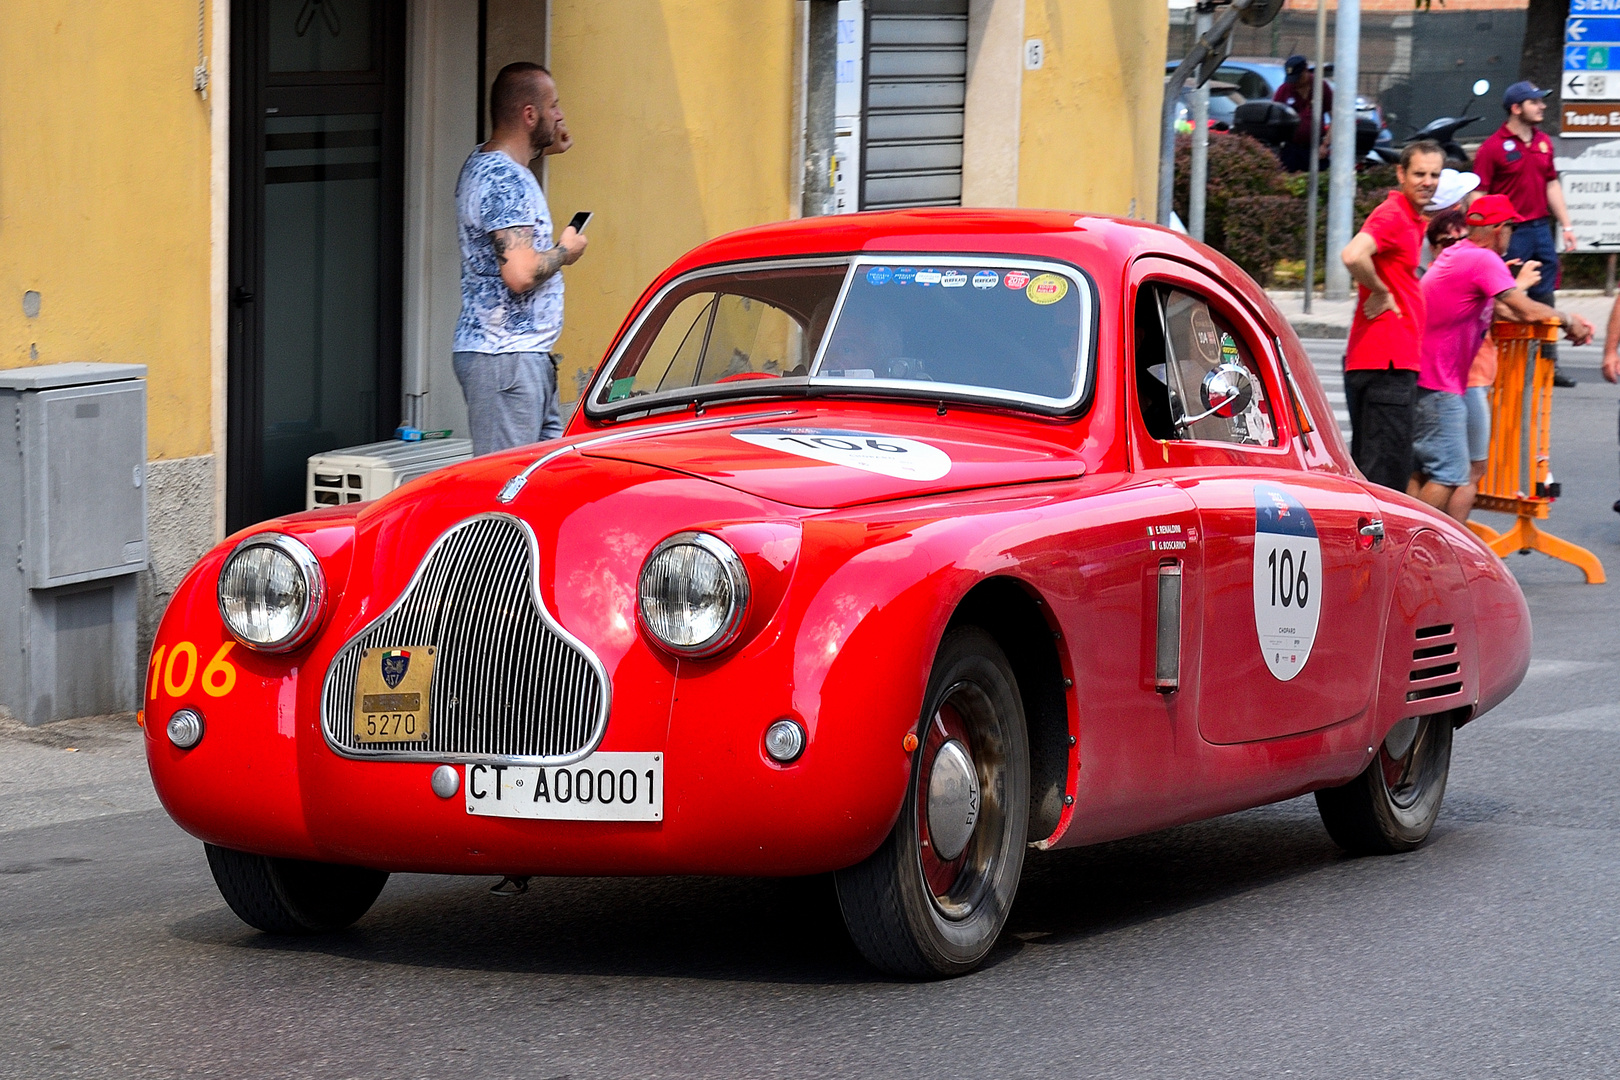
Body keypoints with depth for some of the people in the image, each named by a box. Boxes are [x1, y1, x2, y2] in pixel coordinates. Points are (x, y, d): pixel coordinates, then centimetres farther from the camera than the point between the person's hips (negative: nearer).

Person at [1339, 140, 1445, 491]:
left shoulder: (1412, 221, 19)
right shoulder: (1392, 216, -13)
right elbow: (1353, 255, -30)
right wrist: (1381, 293, -17)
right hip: (1387, 360, -10)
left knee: (1366, 463, 14)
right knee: (1388, 470, -10)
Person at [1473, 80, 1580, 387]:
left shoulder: (1543, 142, 12)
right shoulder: (1493, 147, -9)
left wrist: (1566, 225, 15)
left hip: (1540, 227, 7)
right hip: (1511, 233, -7)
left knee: (1544, 300, 10)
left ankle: (1548, 365, 16)